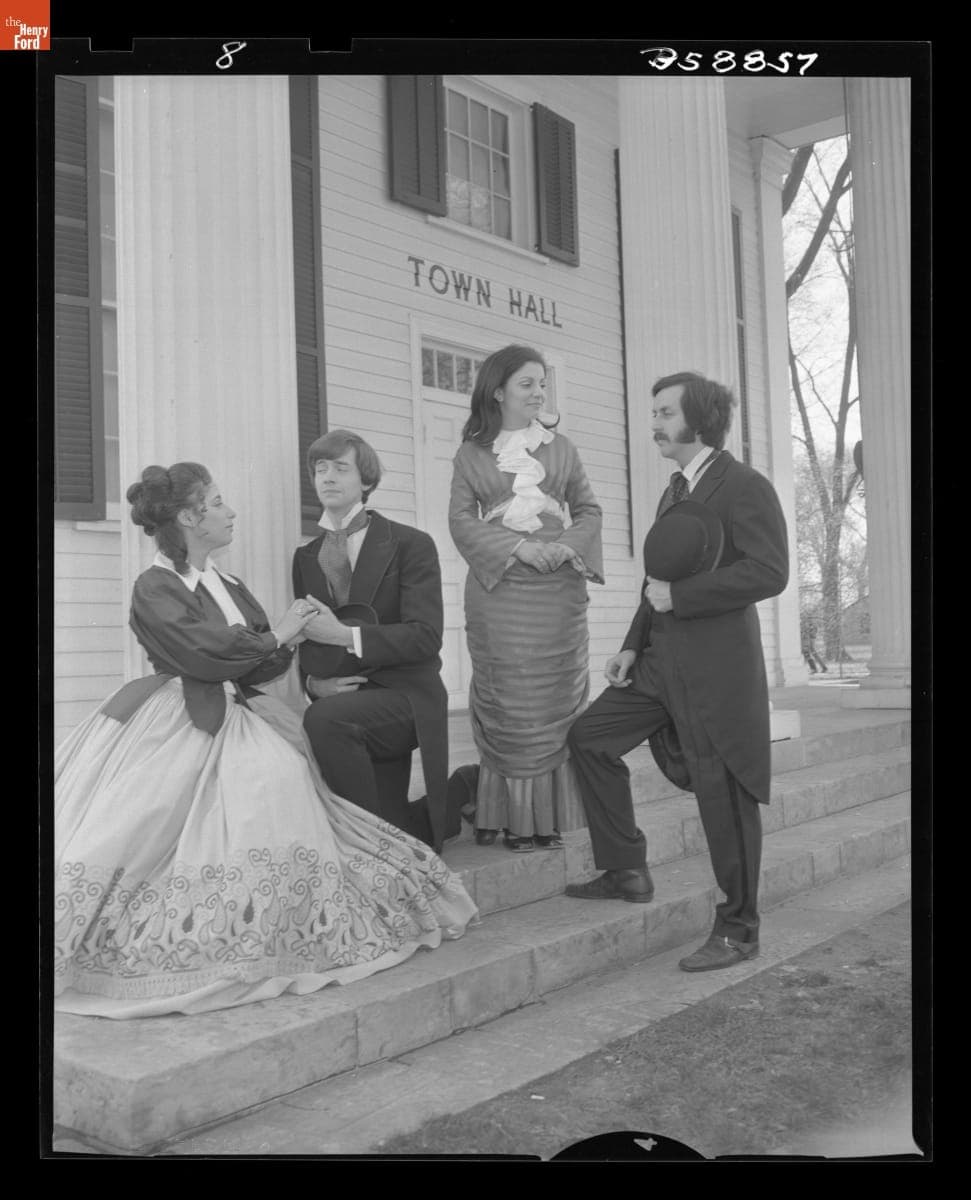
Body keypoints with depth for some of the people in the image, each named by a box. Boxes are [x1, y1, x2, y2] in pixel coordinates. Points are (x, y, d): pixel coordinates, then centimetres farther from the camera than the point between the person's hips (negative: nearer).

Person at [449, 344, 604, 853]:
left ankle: (549, 816, 10)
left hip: (558, 588, 2)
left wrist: (568, 544, -9)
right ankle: (511, 818, 5)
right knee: (508, 705, -2)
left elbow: (589, 509, 12)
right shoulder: (472, 454, 6)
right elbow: (461, 518, -1)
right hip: (498, 587, -2)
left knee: (557, 701, 2)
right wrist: (517, 546, -14)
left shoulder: (561, 448, 13)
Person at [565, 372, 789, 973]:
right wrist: (633, 645, 13)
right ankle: (628, 871, 19)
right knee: (590, 736, 7)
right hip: (663, 657, 9)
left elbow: (769, 572, -22)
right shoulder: (674, 491, 17)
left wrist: (677, 596, -19)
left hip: (717, 664, -9)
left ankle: (738, 930, 13)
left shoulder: (745, 486, -10)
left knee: (723, 793, -2)